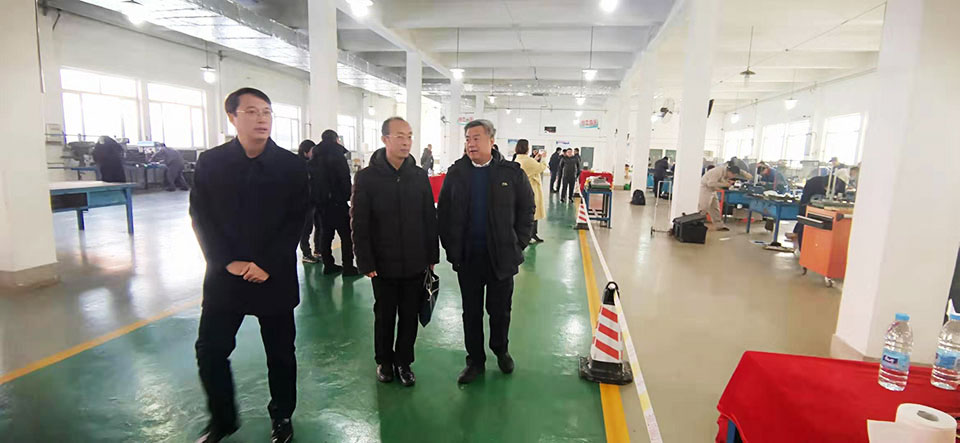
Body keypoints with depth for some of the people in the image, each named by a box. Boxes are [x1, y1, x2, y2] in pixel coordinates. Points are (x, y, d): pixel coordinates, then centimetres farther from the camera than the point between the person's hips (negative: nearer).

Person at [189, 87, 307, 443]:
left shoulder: (291, 165, -4)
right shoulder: (210, 162, 0)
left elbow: (296, 220, -7)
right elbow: (201, 217, -2)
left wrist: (267, 265, -14)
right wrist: (228, 262, -12)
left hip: (275, 277, -1)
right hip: (224, 275, 2)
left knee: (280, 353, 11)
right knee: (210, 350, 8)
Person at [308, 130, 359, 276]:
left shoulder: (315, 158, 12)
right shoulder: (337, 156, -10)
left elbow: (312, 180, 15)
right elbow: (345, 179, -14)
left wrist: (316, 198, 18)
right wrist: (348, 196, -5)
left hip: (320, 202, 7)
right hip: (337, 201, -7)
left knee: (326, 233, 12)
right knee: (346, 235, -3)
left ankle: (328, 265, 15)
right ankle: (348, 267, -5)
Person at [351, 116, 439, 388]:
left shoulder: (419, 176, 2)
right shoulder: (367, 177, -6)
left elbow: (430, 219, 5)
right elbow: (359, 224, -6)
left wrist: (432, 256, 4)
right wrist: (366, 262, -10)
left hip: (415, 263, 2)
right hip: (384, 264, -2)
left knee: (410, 316, 12)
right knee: (384, 316, 14)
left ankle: (404, 362, 31)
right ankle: (384, 361, 35)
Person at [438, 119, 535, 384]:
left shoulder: (512, 173, -3)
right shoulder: (456, 173, 2)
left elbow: (527, 209, 3)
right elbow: (443, 213, 5)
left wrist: (518, 244, -2)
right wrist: (451, 248, 0)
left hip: (502, 257, -1)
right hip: (467, 258, 1)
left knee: (500, 310, 14)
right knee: (471, 312, 12)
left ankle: (500, 350, 39)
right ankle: (475, 360, 29)